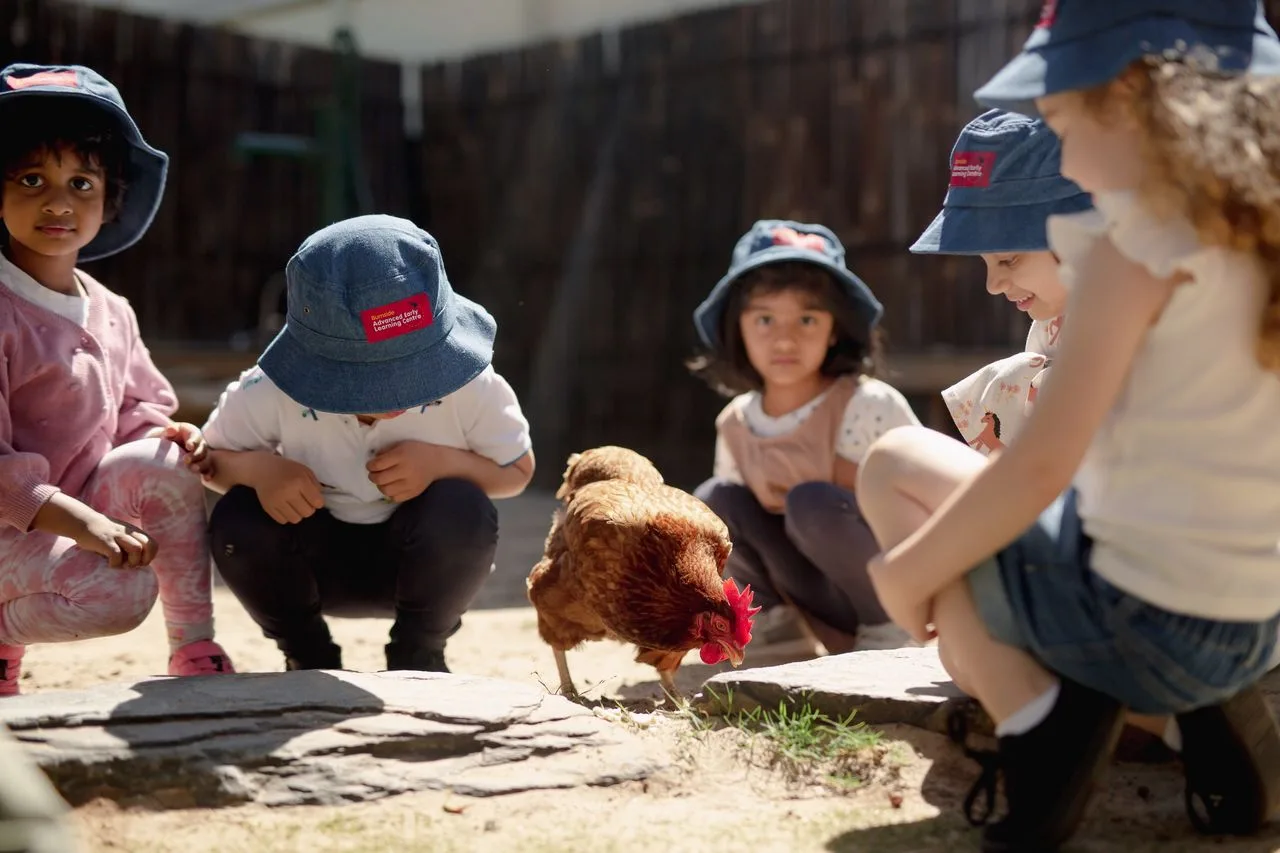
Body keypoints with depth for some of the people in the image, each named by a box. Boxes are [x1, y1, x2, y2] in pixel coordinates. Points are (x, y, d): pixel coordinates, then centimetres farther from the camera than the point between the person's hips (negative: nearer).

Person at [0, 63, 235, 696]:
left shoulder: (111, 313, 5)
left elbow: (137, 410, 14)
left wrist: (161, 432, -10)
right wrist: (81, 523, -31)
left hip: (77, 508, 7)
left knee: (162, 465, -17)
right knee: (121, 591, -28)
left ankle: (194, 648, -6)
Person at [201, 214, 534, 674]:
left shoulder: (472, 389, -24)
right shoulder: (270, 393, -23)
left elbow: (516, 469, -9)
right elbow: (211, 457, -7)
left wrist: (442, 461, -30)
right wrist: (257, 468, -31)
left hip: (417, 563, -1)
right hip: (315, 565, 1)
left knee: (464, 510, -34)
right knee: (237, 520, -30)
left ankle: (418, 656, -4)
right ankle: (309, 659, 1)